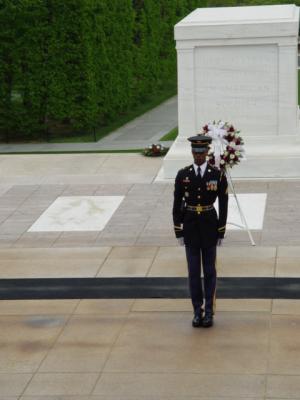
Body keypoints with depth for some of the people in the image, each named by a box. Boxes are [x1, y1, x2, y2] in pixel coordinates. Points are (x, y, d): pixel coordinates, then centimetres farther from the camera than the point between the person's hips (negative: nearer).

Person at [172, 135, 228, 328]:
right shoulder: (182, 175, -4)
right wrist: (178, 232, -2)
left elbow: (223, 205, -3)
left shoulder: (218, 175, -7)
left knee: (209, 270, 6)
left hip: (209, 227, -1)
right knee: (194, 270, 5)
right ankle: (198, 311, 17)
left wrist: (221, 232, -3)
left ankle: (209, 311, 16)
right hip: (190, 227, 1)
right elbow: (177, 205, 0)